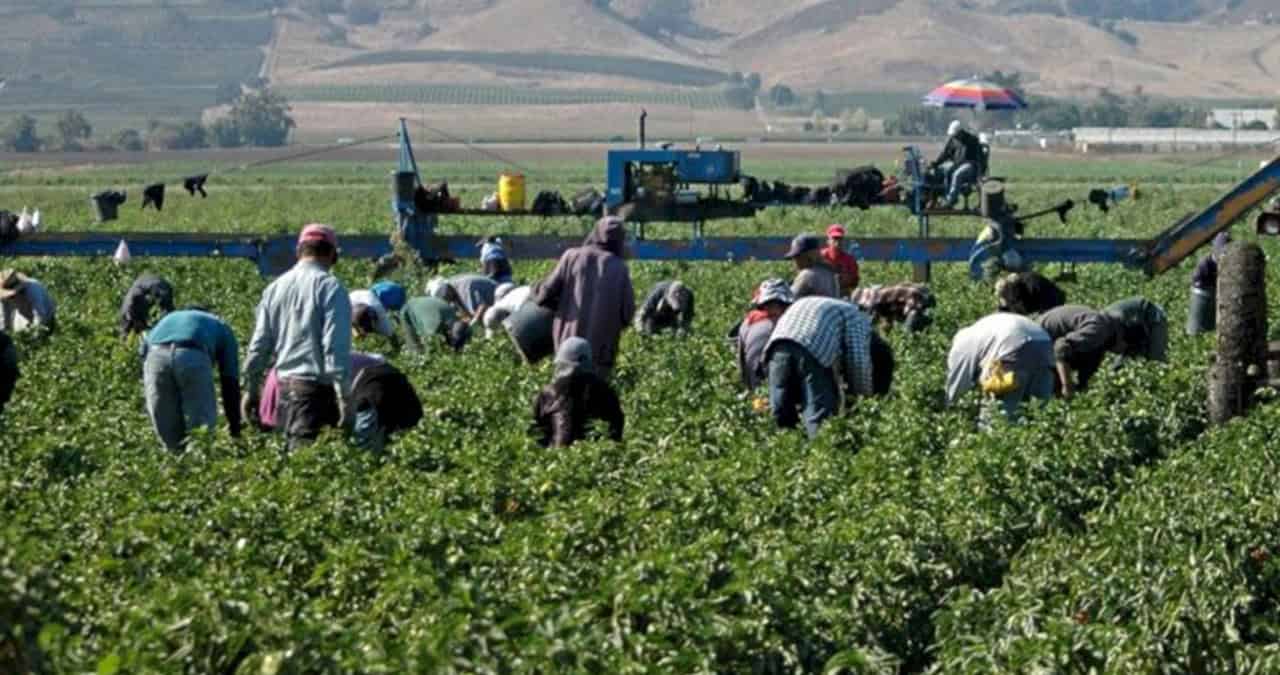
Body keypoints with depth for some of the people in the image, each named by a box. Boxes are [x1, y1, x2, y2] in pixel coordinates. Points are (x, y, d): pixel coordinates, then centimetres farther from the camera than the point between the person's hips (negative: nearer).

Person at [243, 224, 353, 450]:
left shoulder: (275, 288, 11)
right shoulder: (330, 287, -8)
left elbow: (259, 344, 13)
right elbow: (336, 347, -14)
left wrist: (251, 389, 22)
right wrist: (345, 398, -13)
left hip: (283, 386, 6)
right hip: (316, 387, -6)